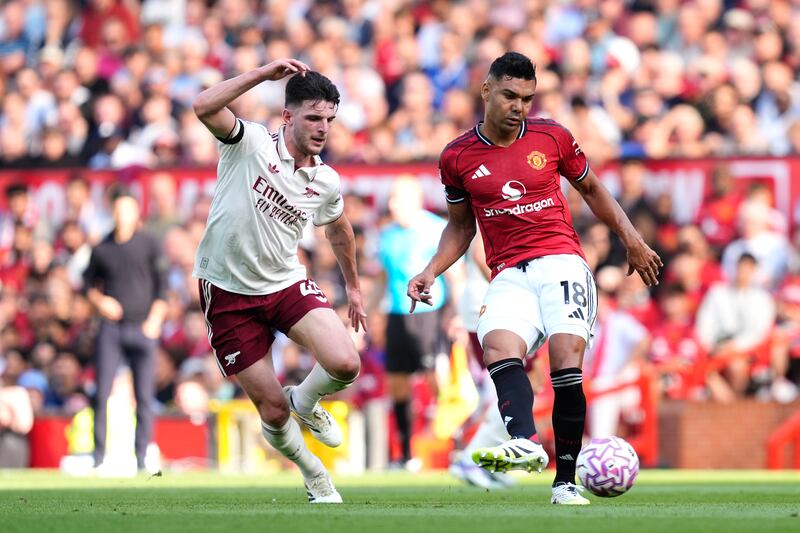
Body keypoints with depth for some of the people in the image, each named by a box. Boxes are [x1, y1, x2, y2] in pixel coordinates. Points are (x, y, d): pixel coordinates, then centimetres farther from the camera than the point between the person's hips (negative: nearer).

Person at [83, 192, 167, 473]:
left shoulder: (148, 244, 2)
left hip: (143, 328, -1)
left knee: (144, 397, -3)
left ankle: (142, 459, 2)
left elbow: (162, 284, 2)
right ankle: (99, 458, -1)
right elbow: (89, 282, 18)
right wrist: (99, 300, -2)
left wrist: (155, 319, -7)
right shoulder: (102, 249, 6)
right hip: (111, 326, 1)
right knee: (102, 394, -5)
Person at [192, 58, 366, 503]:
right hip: (229, 292, -3)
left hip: (287, 284, 3)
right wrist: (263, 74, -31)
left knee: (345, 364, -21)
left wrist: (354, 287, 29)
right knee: (273, 412, -3)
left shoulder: (327, 183, 0)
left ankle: (306, 401, 14)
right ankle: (313, 474, 27)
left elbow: (339, 229, 22)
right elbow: (205, 107, -32)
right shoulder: (251, 142, -13)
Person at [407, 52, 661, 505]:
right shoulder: (457, 157, 7)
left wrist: (631, 239, 16)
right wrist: (432, 271, 6)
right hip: (510, 276, 1)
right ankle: (525, 443, -52)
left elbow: (591, 188, 21)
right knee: (499, 346, -30)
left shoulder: (552, 137, 6)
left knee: (567, 359, -21)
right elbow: (461, 225, 20)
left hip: (562, 261, -1)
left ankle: (566, 481, -17)